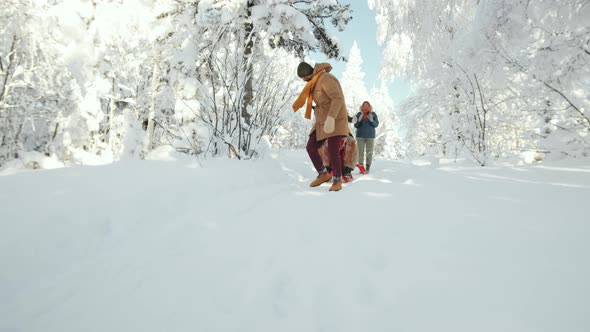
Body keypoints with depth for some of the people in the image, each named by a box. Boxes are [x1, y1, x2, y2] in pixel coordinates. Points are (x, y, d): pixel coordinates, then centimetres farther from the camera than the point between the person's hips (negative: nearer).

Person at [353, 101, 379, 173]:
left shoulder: (373, 114, -1)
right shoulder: (359, 114, -1)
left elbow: (376, 124, -2)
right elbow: (356, 126, -1)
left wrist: (371, 120, -20)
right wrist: (359, 120, -19)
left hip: (370, 136, 0)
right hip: (360, 136, 0)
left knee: (369, 152, -2)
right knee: (360, 152, -3)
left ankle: (368, 167, 4)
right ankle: (361, 167, 1)